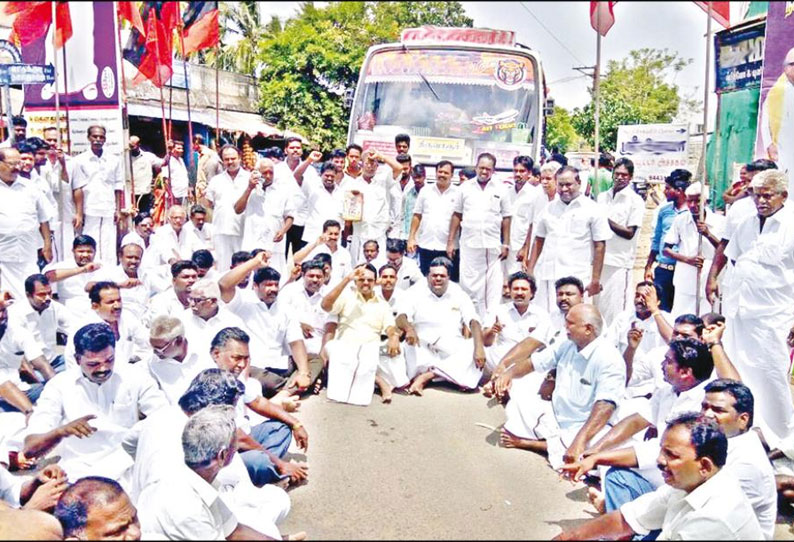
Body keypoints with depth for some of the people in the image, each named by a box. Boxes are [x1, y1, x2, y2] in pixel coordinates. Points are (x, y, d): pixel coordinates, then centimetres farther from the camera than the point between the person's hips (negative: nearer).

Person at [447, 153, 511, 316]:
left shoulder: (500, 190, 5)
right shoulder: (465, 188, 6)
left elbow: (506, 218, 6)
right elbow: (456, 215, 8)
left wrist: (506, 244, 2)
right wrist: (450, 241, 4)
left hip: (493, 246, 0)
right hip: (469, 245, 1)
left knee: (493, 285, -1)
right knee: (469, 284, 4)